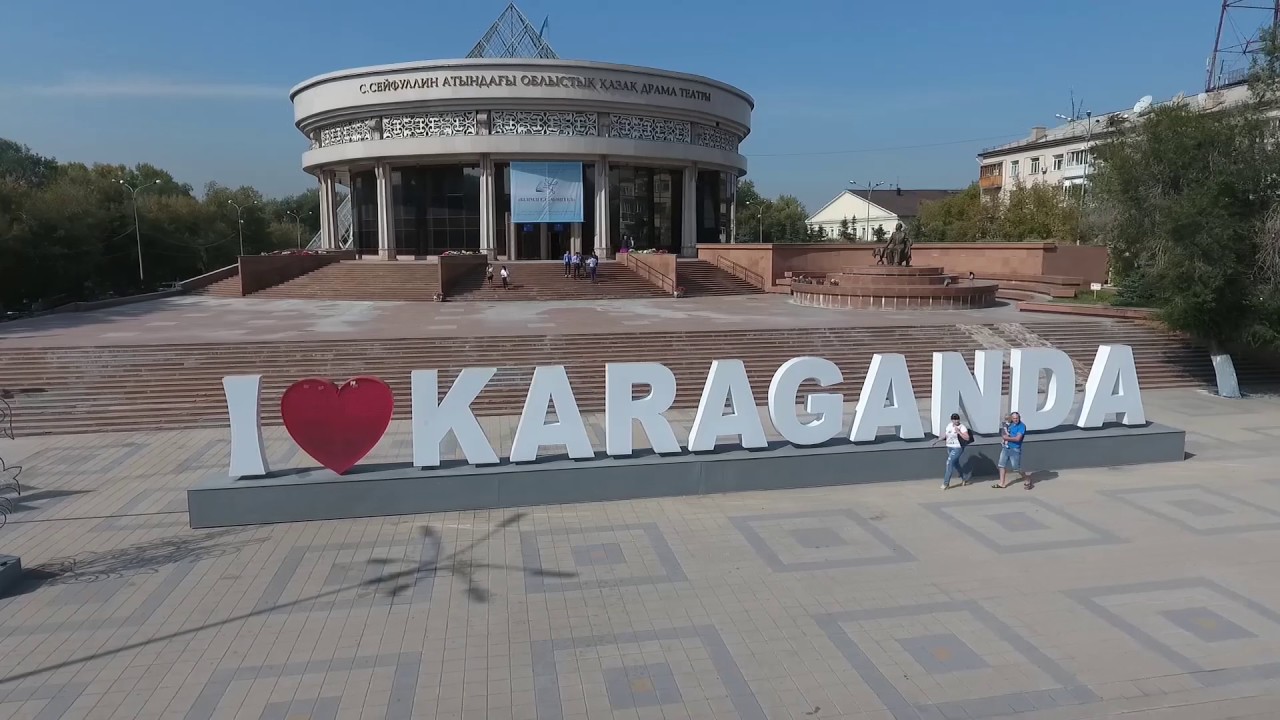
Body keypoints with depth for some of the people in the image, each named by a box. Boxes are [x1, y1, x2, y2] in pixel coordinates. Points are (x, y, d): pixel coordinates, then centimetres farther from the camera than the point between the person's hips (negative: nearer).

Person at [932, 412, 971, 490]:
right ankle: (965, 479, 36)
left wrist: (959, 432, -29)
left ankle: (946, 483, -9)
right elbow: (945, 435, 17)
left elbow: (967, 438, -21)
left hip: (957, 448, -7)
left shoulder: (962, 427, -14)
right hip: (949, 448, 7)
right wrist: (938, 440, 7)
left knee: (949, 463, -14)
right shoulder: (949, 425, 6)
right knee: (955, 464, 17)